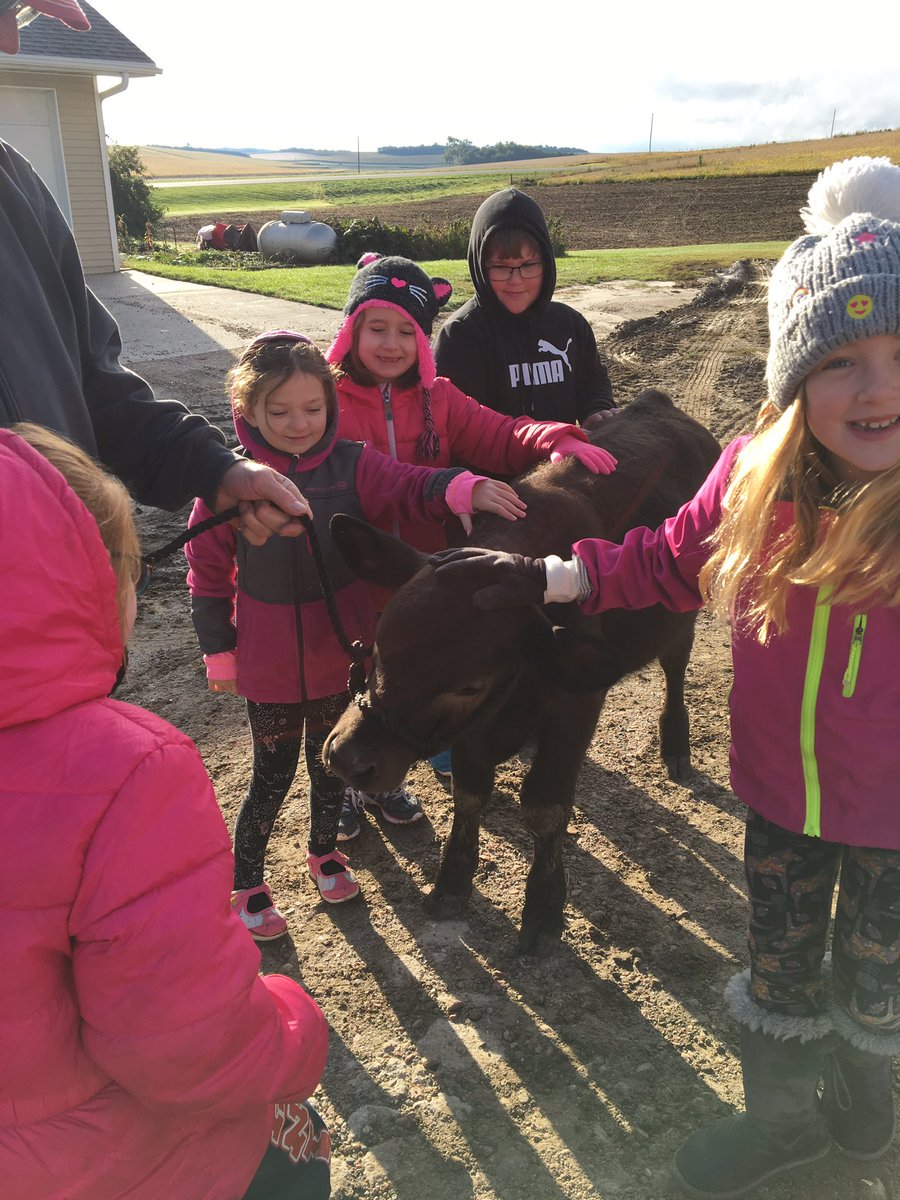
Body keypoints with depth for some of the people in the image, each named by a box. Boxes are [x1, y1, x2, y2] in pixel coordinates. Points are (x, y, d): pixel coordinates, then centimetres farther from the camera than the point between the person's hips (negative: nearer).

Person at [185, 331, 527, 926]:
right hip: (268, 667, -2)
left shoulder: (353, 465, -10)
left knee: (331, 761, 21)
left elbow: (411, 487, -24)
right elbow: (209, 573, -5)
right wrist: (220, 652, -1)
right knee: (273, 775, 12)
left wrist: (464, 488, -45)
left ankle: (325, 849, 47)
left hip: (339, 655, 2)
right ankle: (247, 883, 34)